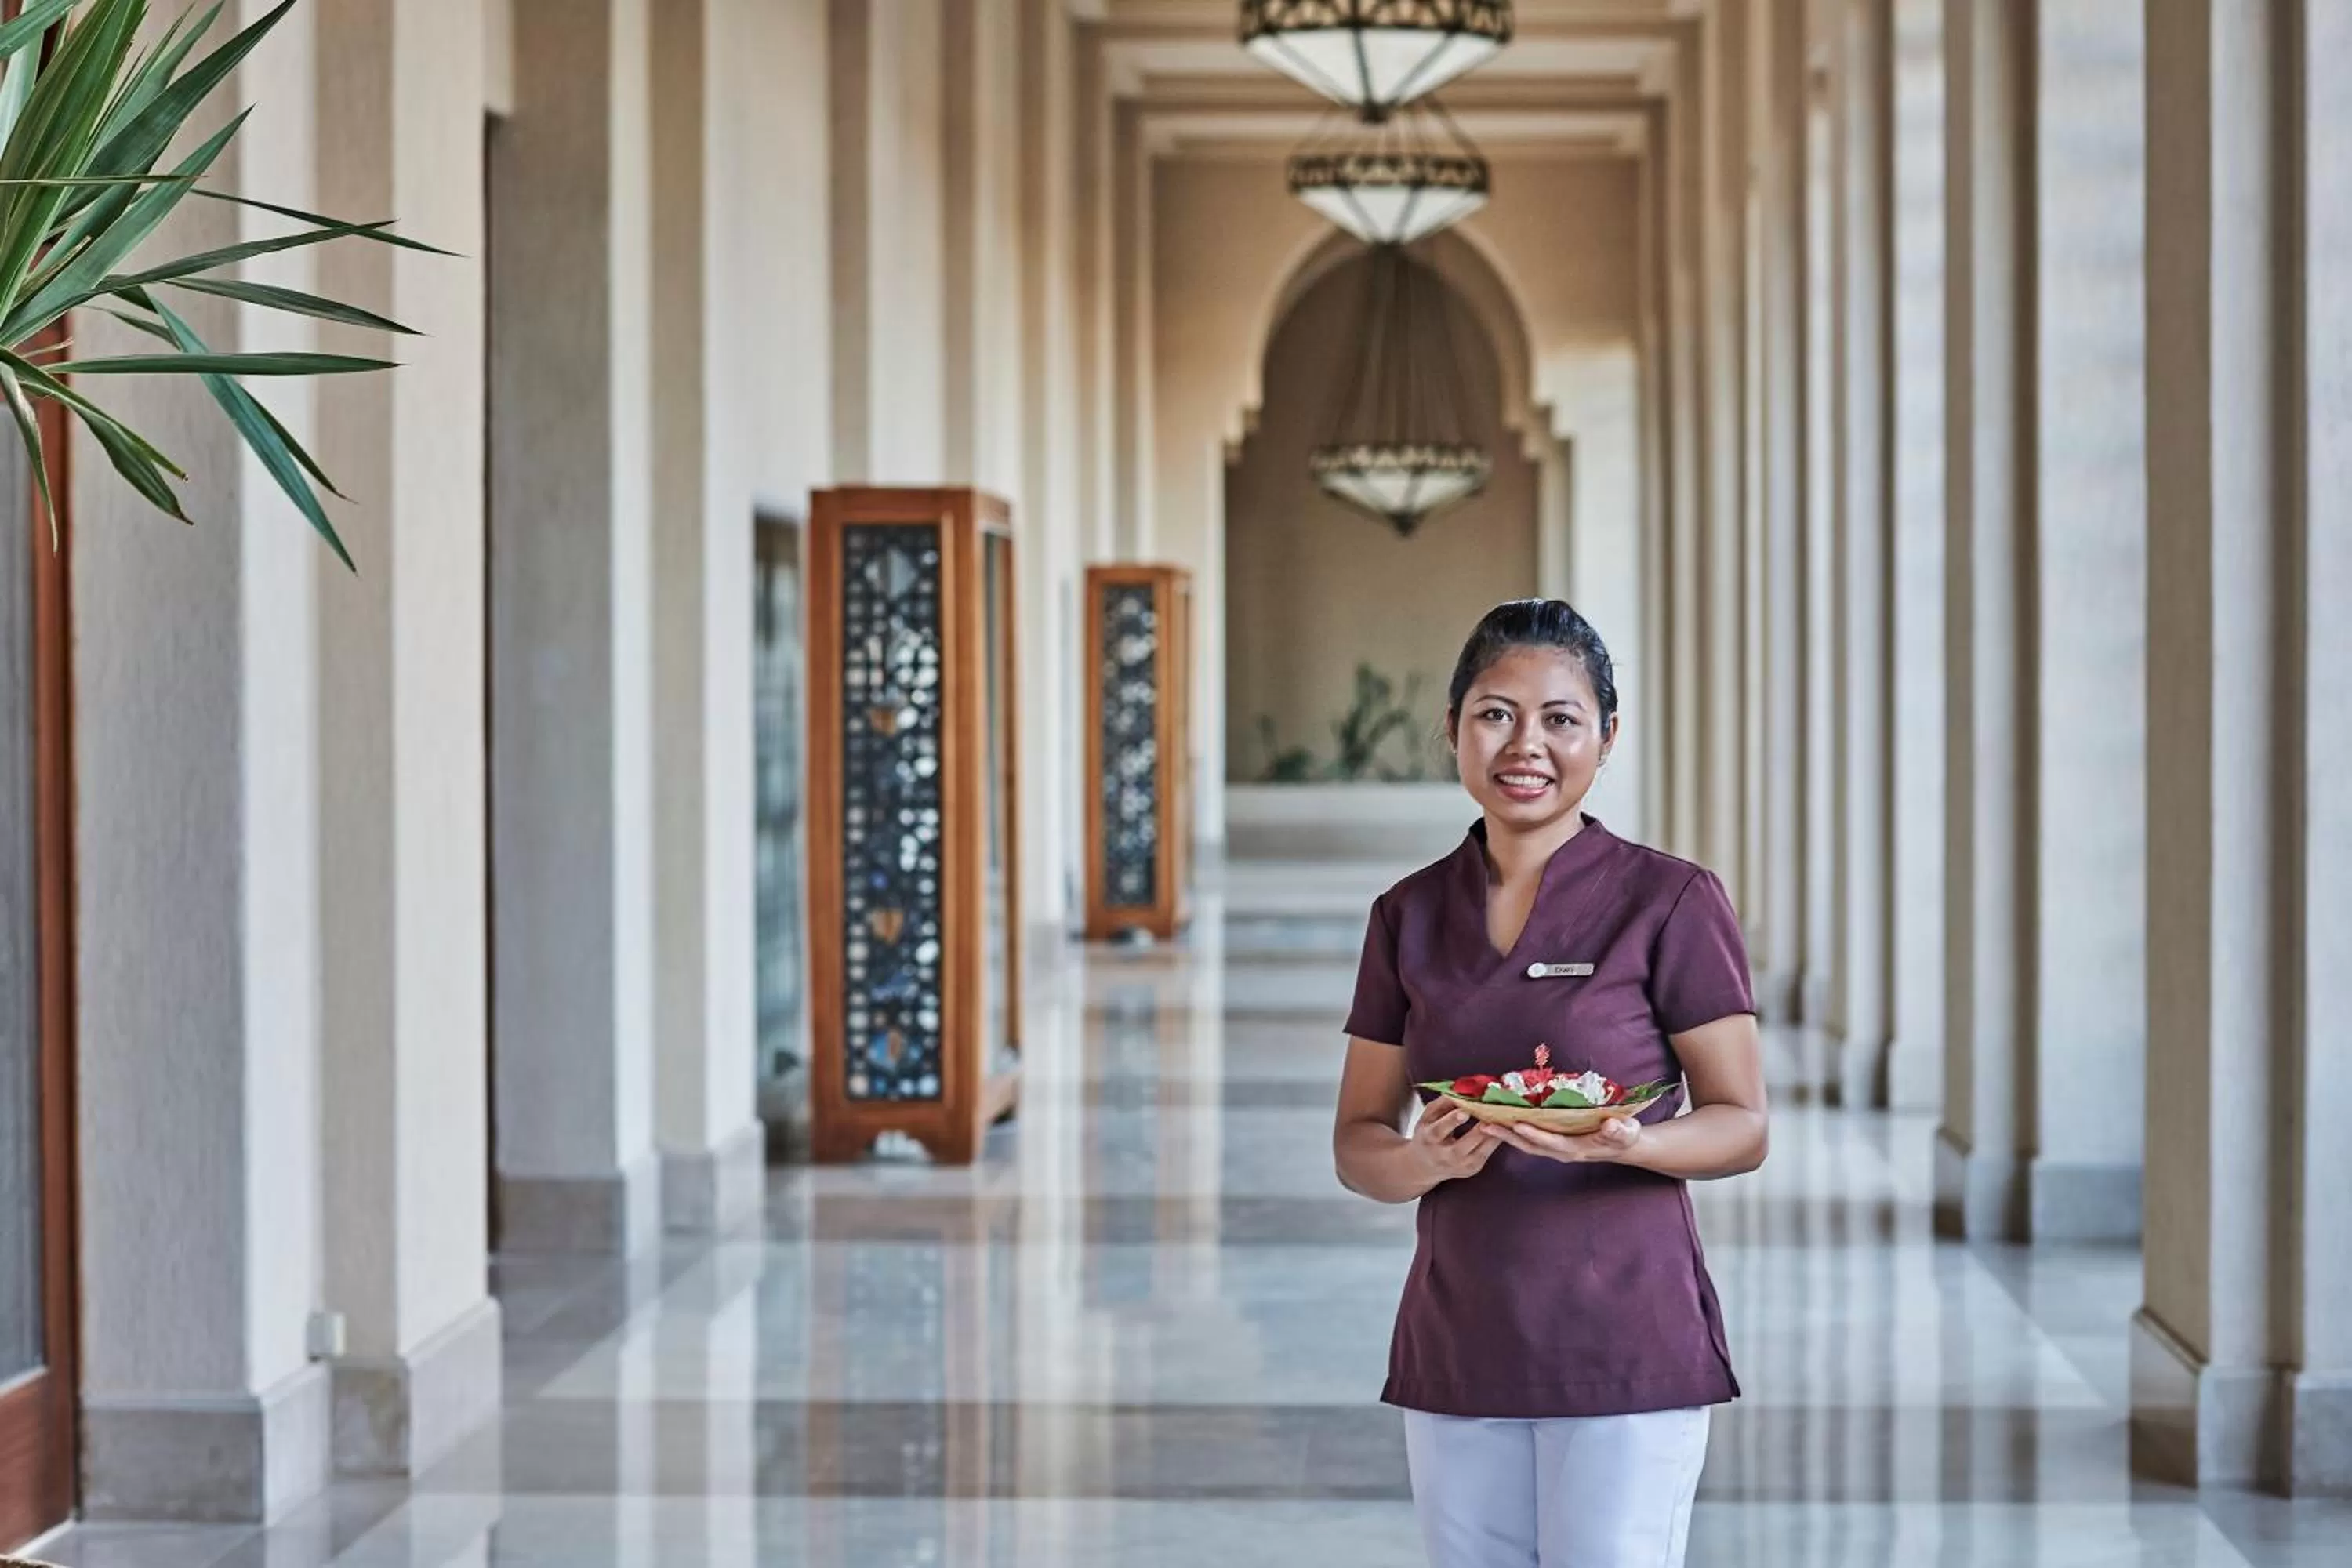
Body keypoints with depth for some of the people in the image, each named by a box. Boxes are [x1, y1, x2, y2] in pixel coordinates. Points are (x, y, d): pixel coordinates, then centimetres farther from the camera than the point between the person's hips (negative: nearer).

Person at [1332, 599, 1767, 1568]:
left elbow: (1742, 1127, -3)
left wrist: (1626, 1143, -23)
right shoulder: (1409, 915, 8)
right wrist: (1425, 1160, -13)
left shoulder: (1671, 902, -4)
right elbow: (1357, 1141, 10)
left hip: (1627, 1351, -4)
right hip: (1455, 1351, 4)